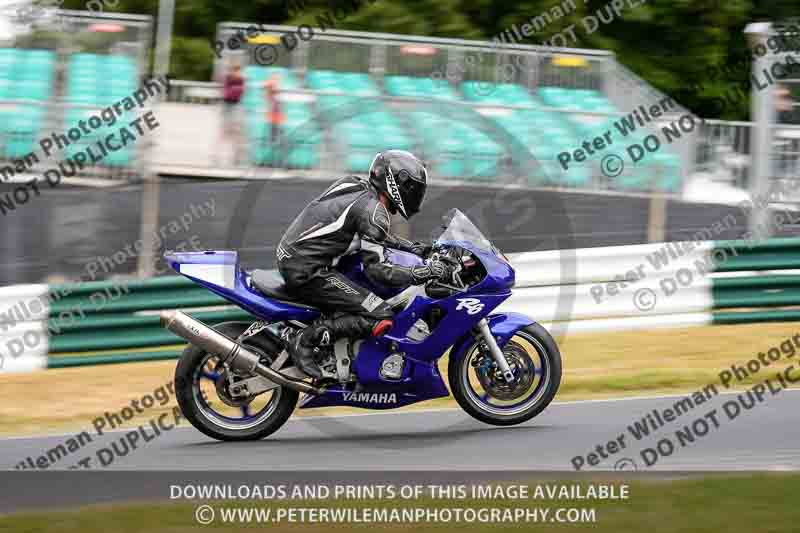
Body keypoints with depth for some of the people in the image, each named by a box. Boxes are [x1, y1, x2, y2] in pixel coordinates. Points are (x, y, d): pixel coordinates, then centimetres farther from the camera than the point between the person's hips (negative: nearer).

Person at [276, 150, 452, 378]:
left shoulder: (355, 184, 12)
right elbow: (377, 270, -18)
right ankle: (305, 341, -15)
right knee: (380, 317, -15)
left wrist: (411, 247, 25)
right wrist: (427, 271, -16)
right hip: (308, 272, -10)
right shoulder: (373, 211, -15)